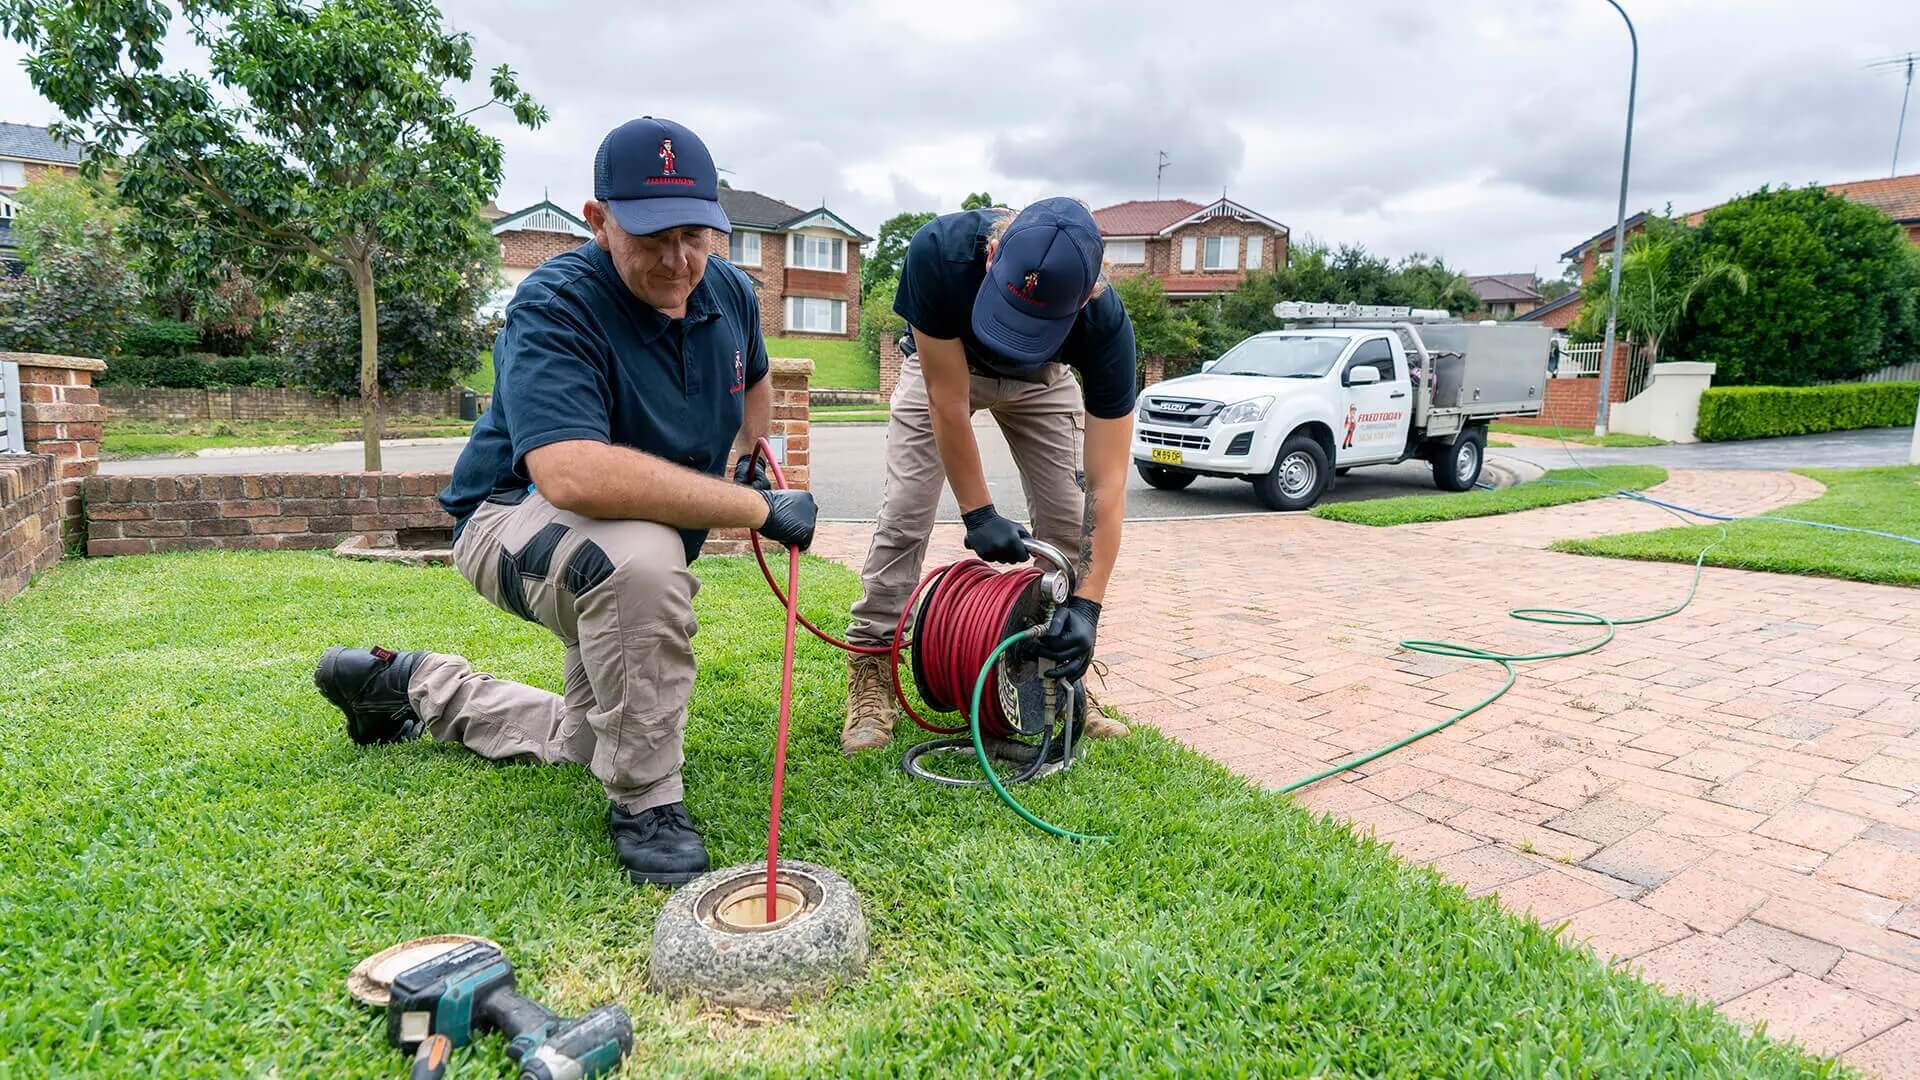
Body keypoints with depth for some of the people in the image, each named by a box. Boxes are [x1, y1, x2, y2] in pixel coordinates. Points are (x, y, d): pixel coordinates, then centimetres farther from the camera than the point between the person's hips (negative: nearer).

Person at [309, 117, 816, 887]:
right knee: (641, 554, -42)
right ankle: (643, 801, -20)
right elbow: (573, 475, -46)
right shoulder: (554, 306, -29)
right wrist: (758, 511, -42)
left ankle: (413, 687, 42)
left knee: (581, 744, 21)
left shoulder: (729, 292, -6)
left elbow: (754, 381, 19)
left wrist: (748, 459, 4)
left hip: (627, 570, 7)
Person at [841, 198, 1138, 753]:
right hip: (941, 364, -1)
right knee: (904, 513, -13)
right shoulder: (939, 250, -41)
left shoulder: (1106, 322, -38)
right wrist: (978, 513, -31)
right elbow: (947, 400, -32)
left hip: (1043, 378, 1)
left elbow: (1107, 485, -36)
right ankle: (871, 672, -3)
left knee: (1068, 520, -8)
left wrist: (1087, 605, -41)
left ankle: (1065, 683, 6)